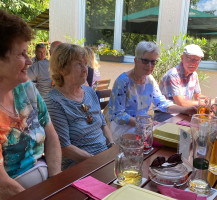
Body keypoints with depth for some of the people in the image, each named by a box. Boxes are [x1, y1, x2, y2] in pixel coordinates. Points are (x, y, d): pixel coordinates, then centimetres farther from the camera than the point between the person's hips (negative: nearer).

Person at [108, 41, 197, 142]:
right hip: (125, 126, -7)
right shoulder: (123, 81, -17)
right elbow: (117, 114, -18)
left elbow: (162, 103, 9)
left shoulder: (150, 80, 6)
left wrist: (185, 110, -6)